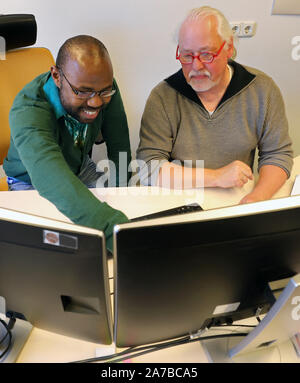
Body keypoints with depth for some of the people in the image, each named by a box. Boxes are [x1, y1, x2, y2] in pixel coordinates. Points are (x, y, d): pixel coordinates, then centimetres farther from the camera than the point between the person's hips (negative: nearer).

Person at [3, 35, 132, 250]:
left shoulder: (105, 88, -19)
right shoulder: (27, 111, -37)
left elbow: (119, 149, -10)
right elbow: (50, 177, -56)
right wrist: (114, 227, -70)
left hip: (81, 168, 4)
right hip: (31, 182, -3)